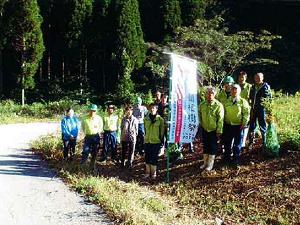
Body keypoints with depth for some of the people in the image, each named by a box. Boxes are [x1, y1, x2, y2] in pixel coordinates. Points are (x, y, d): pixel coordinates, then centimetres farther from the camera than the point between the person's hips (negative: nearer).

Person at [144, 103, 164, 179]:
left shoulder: (160, 119, -5)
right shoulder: (146, 118, 3)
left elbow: (162, 130, 0)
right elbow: (145, 129, 13)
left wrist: (161, 140, 0)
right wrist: (145, 137, 11)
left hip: (156, 141, -3)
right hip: (147, 141, 3)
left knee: (154, 157, 2)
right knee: (147, 157, 8)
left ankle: (153, 173, 14)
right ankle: (147, 172, 20)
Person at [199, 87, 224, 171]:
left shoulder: (218, 105, -14)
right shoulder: (202, 104, -1)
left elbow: (220, 119, -13)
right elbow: (199, 115, 13)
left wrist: (219, 131, -13)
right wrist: (200, 124, 8)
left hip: (214, 130, -4)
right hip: (205, 129, 4)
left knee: (213, 147, 4)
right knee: (205, 146, 13)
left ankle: (210, 164, 16)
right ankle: (205, 162, 26)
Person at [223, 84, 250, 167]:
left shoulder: (243, 101, -3)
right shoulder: (227, 102, 7)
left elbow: (246, 113, -5)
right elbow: (223, 112, 14)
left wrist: (244, 123, -12)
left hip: (238, 126, -3)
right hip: (228, 125, 3)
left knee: (237, 144, 5)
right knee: (227, 143, 12)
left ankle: (236, 160, 16)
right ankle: (227, 158, 26)